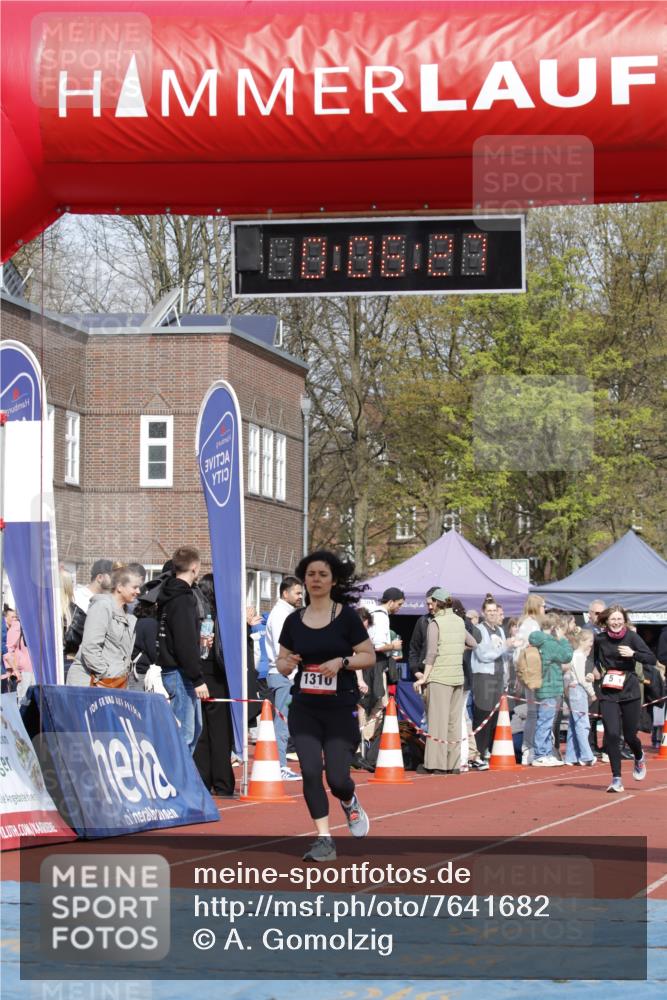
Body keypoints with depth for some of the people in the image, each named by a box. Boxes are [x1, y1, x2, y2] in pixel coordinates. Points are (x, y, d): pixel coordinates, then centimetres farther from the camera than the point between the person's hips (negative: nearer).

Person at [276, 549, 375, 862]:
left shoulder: (347, 617, -3)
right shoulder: (294, 620, 6)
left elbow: (369, 656, -1)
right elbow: (281, 660, 14)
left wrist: (342, 662, -19)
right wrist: (286, 664, -10)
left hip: (340, 709, -2)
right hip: (304, 709, 3)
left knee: (337, 777, -5)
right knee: (310, 772, -10)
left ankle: (349, 802, 32)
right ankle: (324, 840, 1)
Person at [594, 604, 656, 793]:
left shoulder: (632, 637, -6)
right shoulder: (600, 639, 1)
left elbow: (652, 658, -11)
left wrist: (633, 654, -23)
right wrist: (596, 669, 7)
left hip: (630, 692, -1)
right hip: (608, 694, 1)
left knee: (630, 735, 6)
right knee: (612, 734, -12)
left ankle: (639, 758, 42)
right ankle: (616, 778, -5)